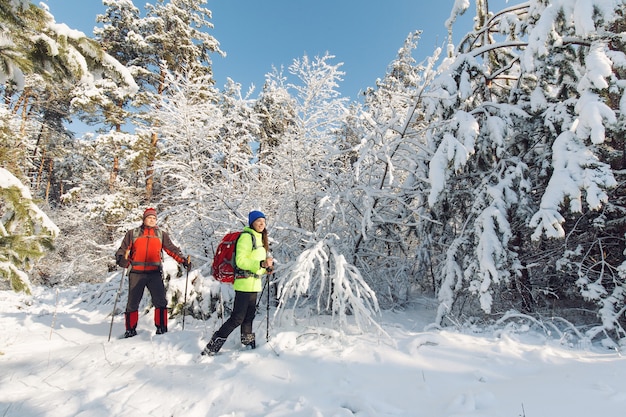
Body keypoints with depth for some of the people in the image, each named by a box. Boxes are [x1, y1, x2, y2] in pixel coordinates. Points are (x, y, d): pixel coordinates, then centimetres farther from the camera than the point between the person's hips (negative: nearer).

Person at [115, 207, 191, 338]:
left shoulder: (161, 234, 13)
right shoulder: (132, 234, 12)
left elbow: (172, 249, 7)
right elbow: (122, 250, 8)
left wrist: (183, 260, -7)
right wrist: (123, 260, -14)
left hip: (155, 273, 0)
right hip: (136, 273, 1)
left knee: (160, 302, -7)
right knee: (132, 303, 10)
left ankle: (161, 328, 1)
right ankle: (130, 330, 25)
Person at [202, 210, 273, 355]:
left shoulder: (259, 238, 17)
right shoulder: (246, 236, -12)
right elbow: (240, 261, -20)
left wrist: (266, 268, 7)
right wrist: (261, 264, -29)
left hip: (253, 284, 9)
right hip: (245, 284, -9)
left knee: (249, 316, 17)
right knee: (237, 318, -6)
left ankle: (248, 345, 28)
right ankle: (211, 348, 4)